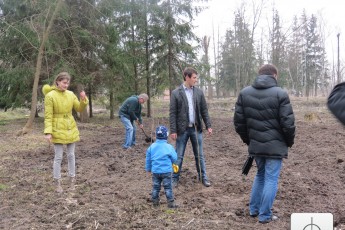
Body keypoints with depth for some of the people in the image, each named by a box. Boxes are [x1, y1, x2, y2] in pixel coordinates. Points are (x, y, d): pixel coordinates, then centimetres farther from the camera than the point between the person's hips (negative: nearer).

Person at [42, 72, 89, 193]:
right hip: (58, 129, -5)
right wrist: (48, 132, -19)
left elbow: (80, 109, 6)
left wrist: (84, 99, -12)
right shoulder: (50, 96, -12)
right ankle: (58, 183, 14)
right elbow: (48, 116, -12)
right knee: (58, 157, 1)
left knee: (71, 155, 11)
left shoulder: (71, 94, 3)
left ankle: (72, 180, 24)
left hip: (71, 129, 5)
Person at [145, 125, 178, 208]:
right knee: (168, 187, 5)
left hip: (155, 171, 3)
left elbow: (148, 159, 8)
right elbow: (174, 158, -6)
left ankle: (155, 201, 23)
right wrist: (170, 162, 17)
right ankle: (171, 203, 7)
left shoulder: (152, 147, 0)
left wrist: (148, 168, 21)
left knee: (155, 187, 15)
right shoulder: (169, 147, -13)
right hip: (166, 171, -3)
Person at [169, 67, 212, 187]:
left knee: (199, 155, 11)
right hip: (182, 129, -3)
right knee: (179, 156, 7)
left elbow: (204, 110, 8)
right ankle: (175, 178, 20)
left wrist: (208, 126, 2)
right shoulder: (176, 93, -7)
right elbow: (172, 113, -7)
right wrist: (173, 131, -11)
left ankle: (203, 177, 24)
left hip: (196, 128, 3)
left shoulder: (199, 92, 4)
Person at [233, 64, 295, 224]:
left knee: (260, 175, 22)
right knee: (271, 179, 5)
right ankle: (265, 215, 12)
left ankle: (254, 209, 28)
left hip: (255, 145, 5)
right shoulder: (280, 94, -11)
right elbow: (288, 124, -12)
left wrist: (247, 139, 16)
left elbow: (238, 121, 4)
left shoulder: (244, 93, 3)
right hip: (275, 145, -5)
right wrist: (289, 142, 5)